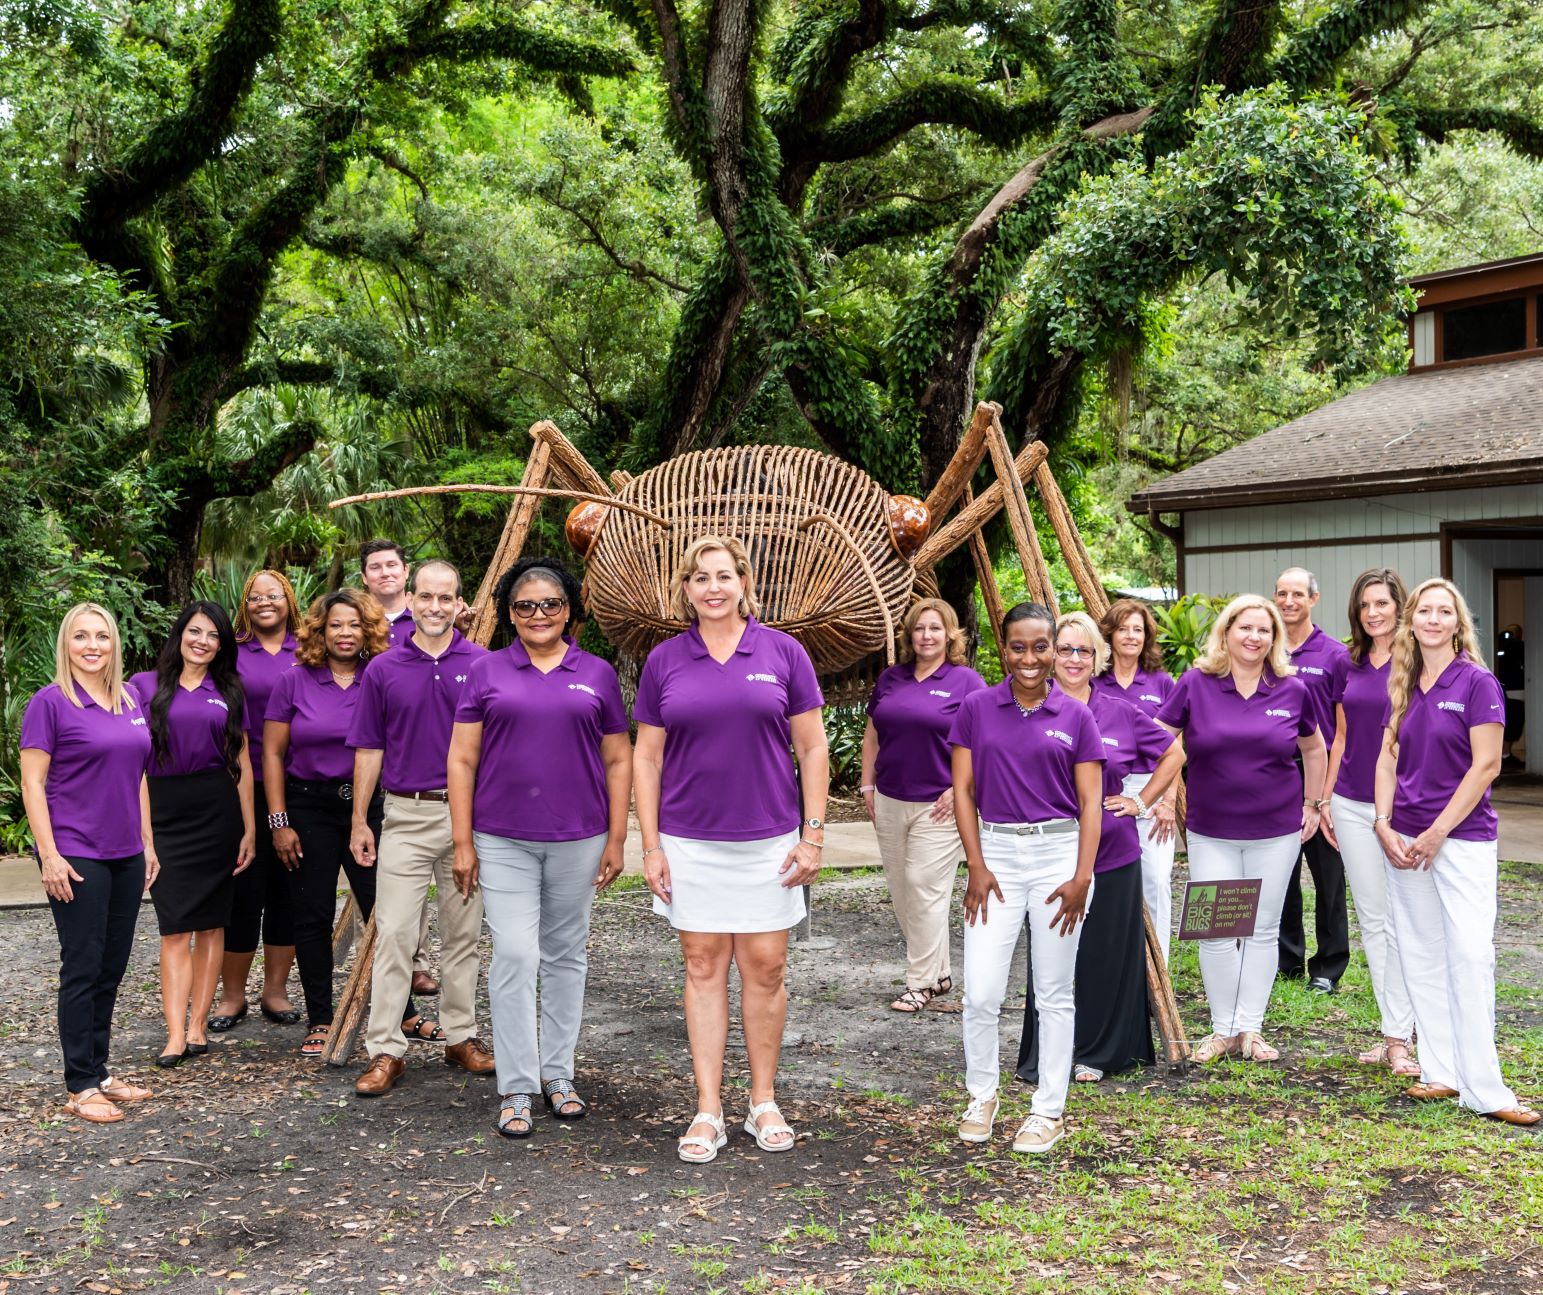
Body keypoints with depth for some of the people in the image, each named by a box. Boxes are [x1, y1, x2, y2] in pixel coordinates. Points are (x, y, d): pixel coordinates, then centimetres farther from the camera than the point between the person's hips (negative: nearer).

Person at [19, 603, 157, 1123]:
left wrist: (147, 842, 14)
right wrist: (49, 855, -16)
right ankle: (80, 1085, 6)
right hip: (76, 856, -6)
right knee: (83, 967, -2)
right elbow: (32, 783, -10)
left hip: (125, 855, 6)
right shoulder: (51, 702, -8)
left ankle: (100, 1070, 22)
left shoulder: (130, 703, 11)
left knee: (112, 967, 11)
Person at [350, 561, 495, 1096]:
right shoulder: (384, 670, 2)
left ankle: (461, 1036, 21)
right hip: (405, 816, -1)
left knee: (463, 932, 10)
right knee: (394, 933, -3)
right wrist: (359, 822, 3)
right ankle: (385, 1049, 2)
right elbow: (369, 749, 6)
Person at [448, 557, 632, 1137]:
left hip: (577, 839, 2)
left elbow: (618, 761, 7)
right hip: (503, 841, -1)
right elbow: (462, 759, 2)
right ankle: (516, 1090, 2)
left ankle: (558, 1074, 23)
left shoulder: (596, 674, 6)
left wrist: (616, 840, 1)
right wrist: (462, 843, -3)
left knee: (565, 956, 11)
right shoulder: (487, 672, 3)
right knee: (514, 957, -6)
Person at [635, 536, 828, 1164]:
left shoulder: (782, 652, -1)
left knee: (765, 968, 5)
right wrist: (651, 845, -1)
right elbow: (646, 757, 5)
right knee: (704, 967, 5)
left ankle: (763, 1103, 19)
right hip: (690, 841, 1)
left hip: (768, 840, -1)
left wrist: (813, 834, -4)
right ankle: (708, 1111, 11)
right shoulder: (664, 660, 2)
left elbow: (812, 747, 1)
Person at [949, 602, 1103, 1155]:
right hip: (997, 852, 0)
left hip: (1059, 852, 0)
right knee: (981, 992, -3)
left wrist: (1082, 876, -8)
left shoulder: (1075, 716, 2)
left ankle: (1049, 1109, 19)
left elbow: (1090, 802, 1)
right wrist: (976, 865, -4)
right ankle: (981, 1095, 21)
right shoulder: (977, 708, 2)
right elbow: (963, 789, 3)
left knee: (1054, 991, 7)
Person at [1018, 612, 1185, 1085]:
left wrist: (1143, 801, 9)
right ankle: (1045, 1059, 12)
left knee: (1109, 955, 7)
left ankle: (1096, 1052, 21)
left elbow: (1173, 753, 17)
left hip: (1113, 854, 2)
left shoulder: (1120, 713, 4)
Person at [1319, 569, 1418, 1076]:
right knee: (1371, 919, 8)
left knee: (1401, 922, -4)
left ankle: (1399, 1037, 1)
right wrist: (1324, 798, 13)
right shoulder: (1349, 665, 10)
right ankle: (1394, 1030, 15)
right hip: (1352, 804, 6)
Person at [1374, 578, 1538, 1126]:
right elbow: (1387, 758, 11)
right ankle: (1441, 1072, 15)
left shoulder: (1477, 682, -7)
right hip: (1405, 841, 6)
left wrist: (1436, 833, -13)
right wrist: (1384, 825, -2)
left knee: (1470, 954, -9)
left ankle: (1482, 1087, -5)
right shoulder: (1403, 686, 9)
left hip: (1464, 837, -5)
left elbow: (1485, 766, -11)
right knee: (1421, 956, 7)